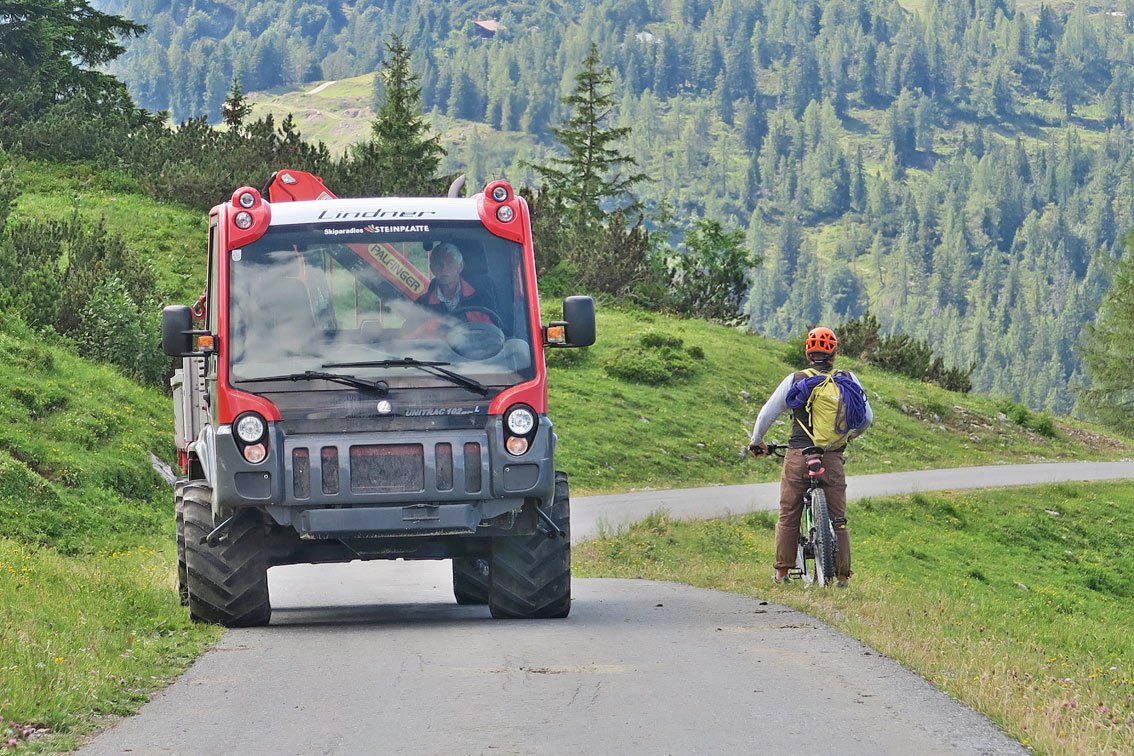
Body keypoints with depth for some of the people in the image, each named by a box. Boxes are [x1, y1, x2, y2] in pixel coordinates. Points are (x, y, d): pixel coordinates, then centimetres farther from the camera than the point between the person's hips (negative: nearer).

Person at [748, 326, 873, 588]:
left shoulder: (795, 380, 1)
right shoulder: (848, 380, 3)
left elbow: (767, 412, 5)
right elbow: (867, 417, 9)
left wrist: (756, 441, 23)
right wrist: (851, 435, 30)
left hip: (798, 455, 0)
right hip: (833, 458, 0)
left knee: (789, 515, 11)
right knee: (838, 518, 8)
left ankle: (782, 571, 11)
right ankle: (842, 575, 6)